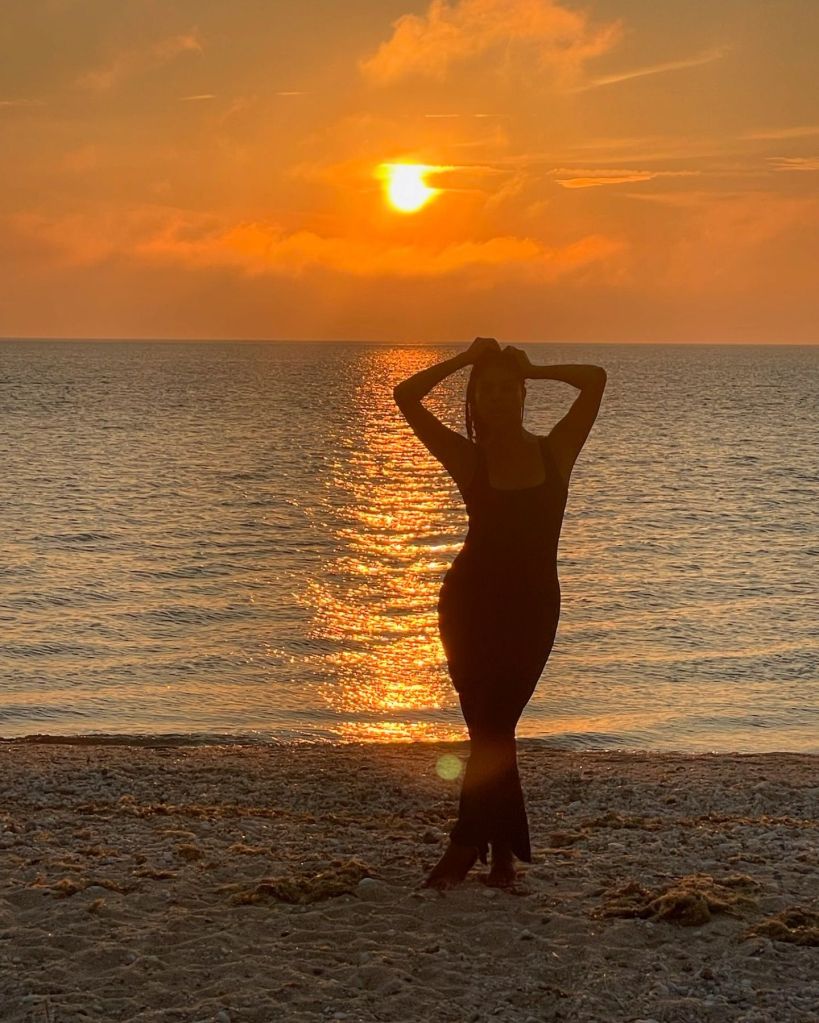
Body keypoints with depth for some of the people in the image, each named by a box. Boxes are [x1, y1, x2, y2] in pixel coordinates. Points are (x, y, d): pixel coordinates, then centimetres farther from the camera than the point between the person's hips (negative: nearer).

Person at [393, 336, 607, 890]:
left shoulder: (554, 452, 3)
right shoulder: (469, 458, 1)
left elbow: (595, 379, -4)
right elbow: (406, 397, -5)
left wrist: (529, 368, 1)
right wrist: (468, 359, -1)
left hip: (533, 604, 1)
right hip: (471, 601, 0)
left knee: (492, 726, -1)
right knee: (491, 728, -1)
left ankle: (468, 846, 5)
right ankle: (505, 849, 9)